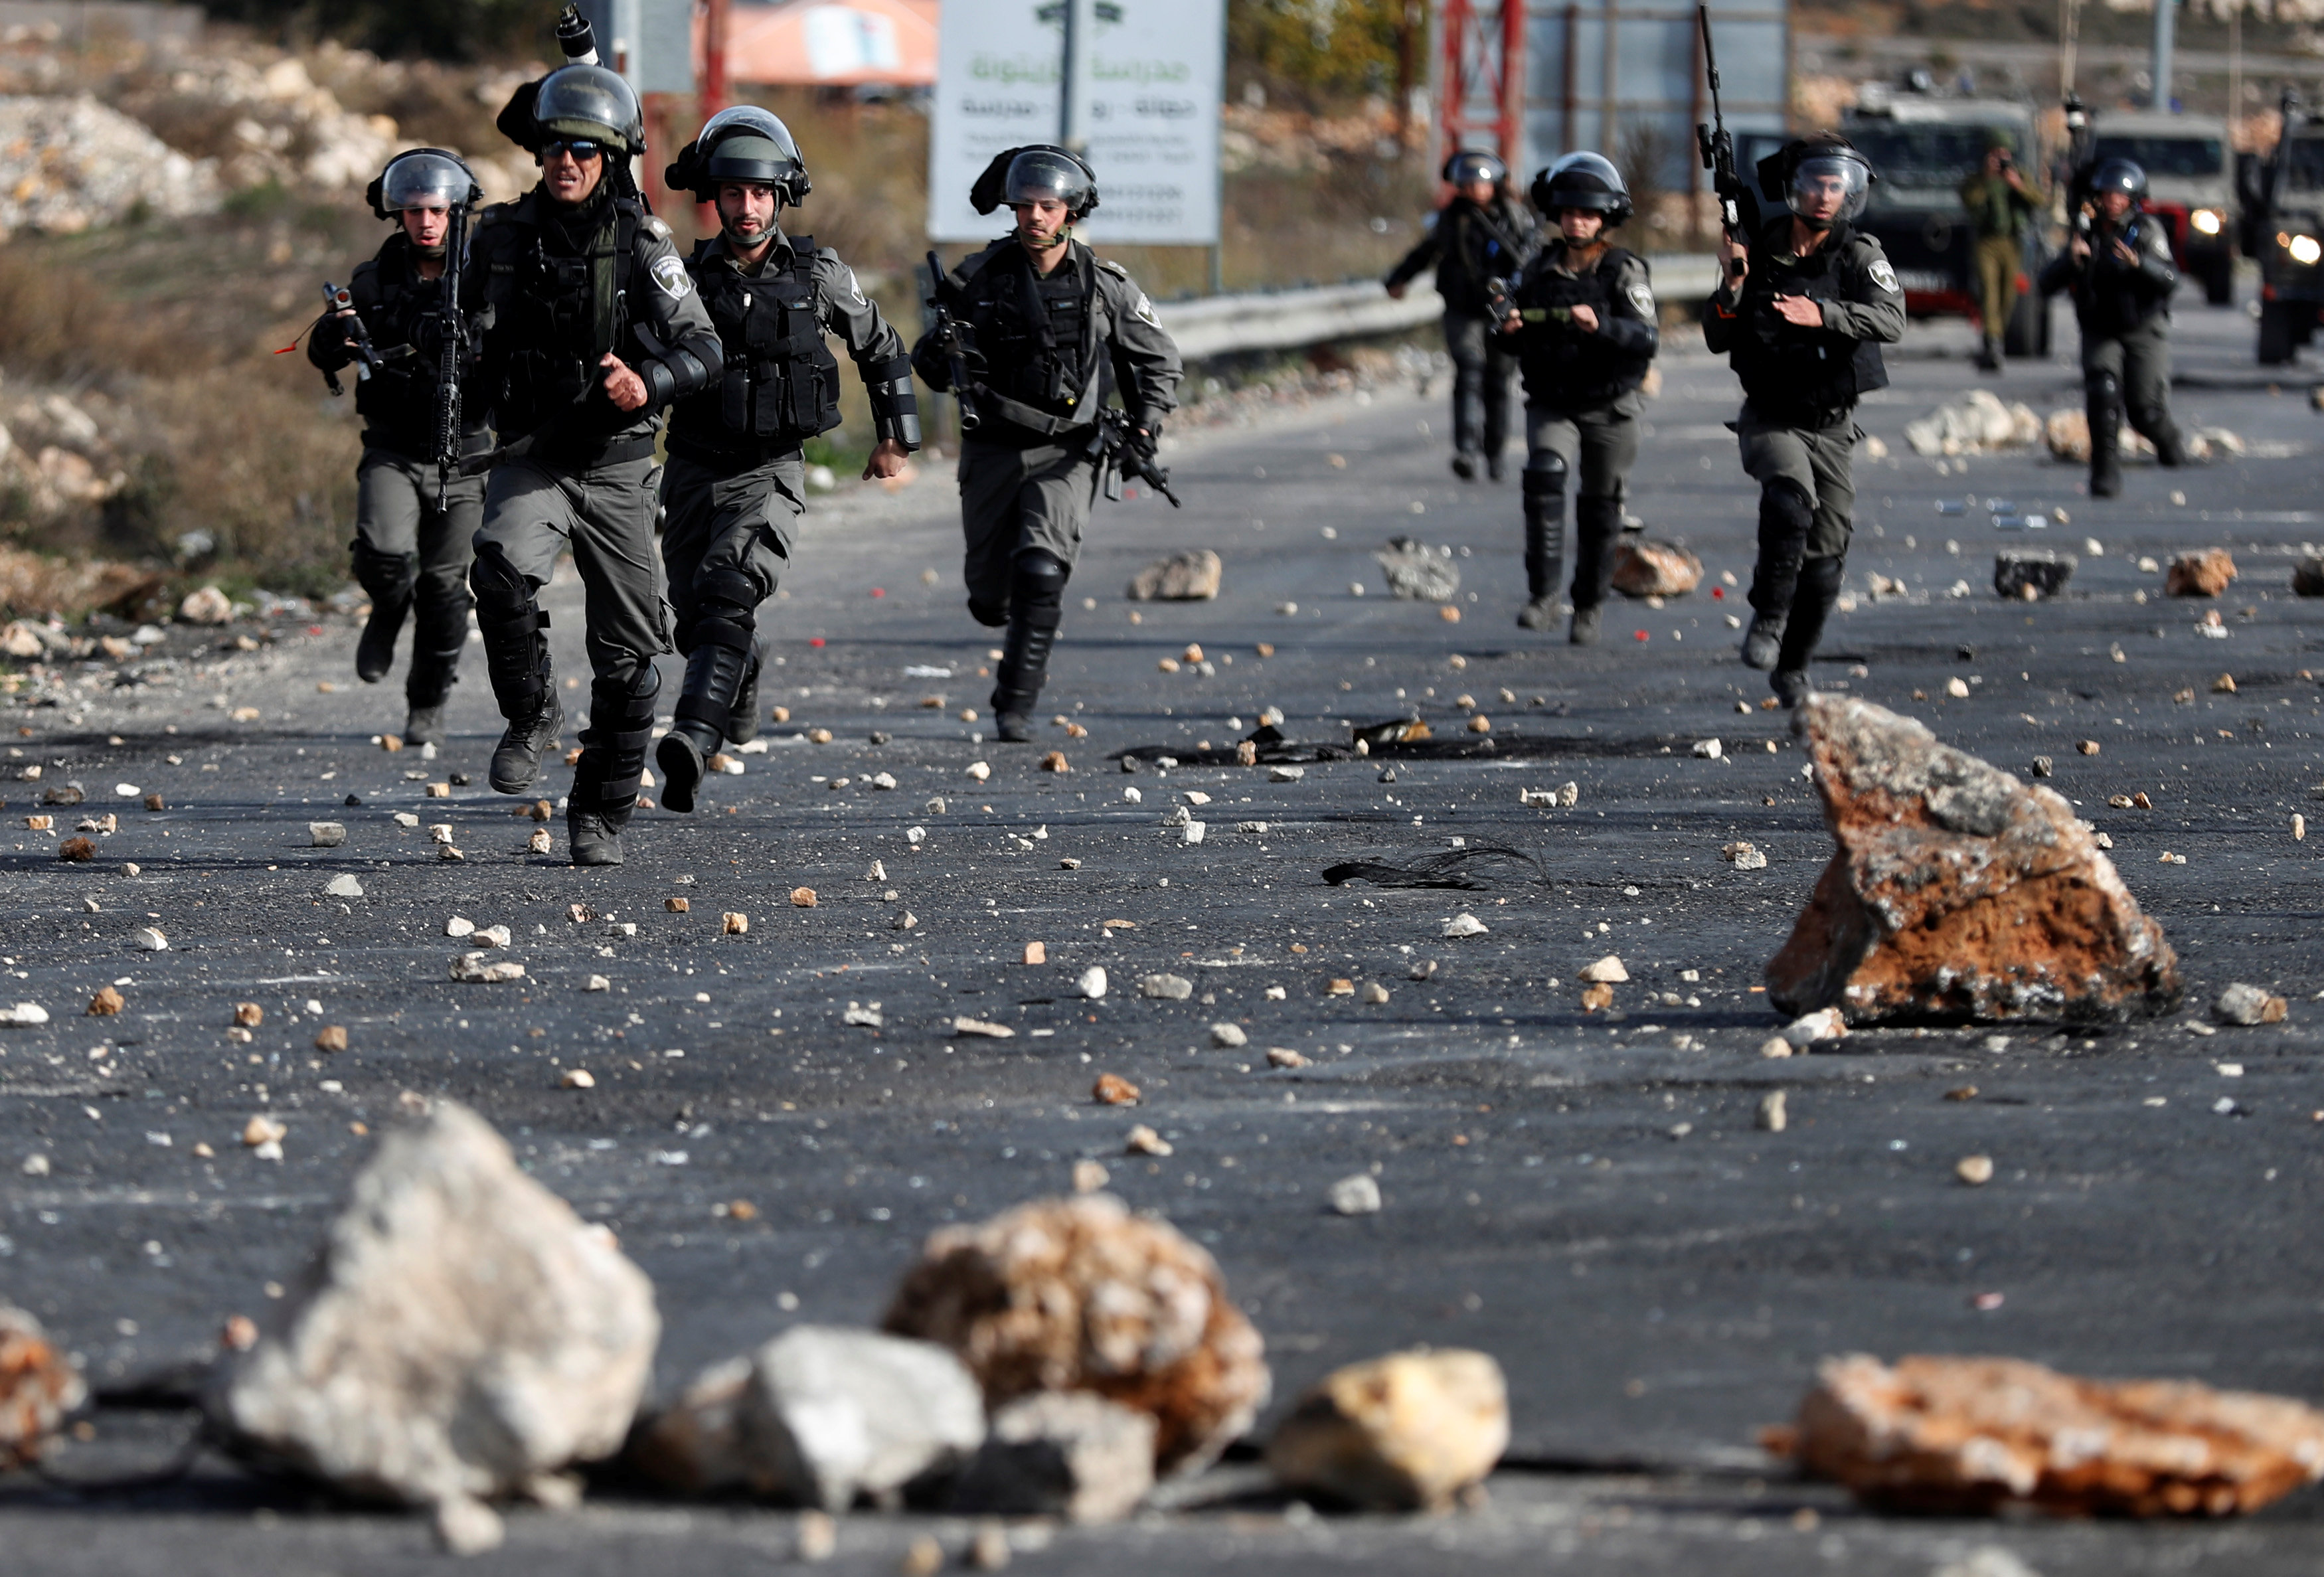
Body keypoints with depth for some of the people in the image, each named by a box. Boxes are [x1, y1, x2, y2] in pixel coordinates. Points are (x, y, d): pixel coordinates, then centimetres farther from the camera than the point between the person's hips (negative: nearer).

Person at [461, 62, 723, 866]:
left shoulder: (642, 244, -6)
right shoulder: (502, 236, 1)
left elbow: (703, 347, -10)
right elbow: (471, 337, 20)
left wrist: (648, 384, -26)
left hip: (617, 467, 0)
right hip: (530, 459, 1)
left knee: (628, 654, 2)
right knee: (501, 569, -31)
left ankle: (601, 813, 17)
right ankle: (531, 715, -7)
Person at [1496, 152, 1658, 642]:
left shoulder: (1625, 272, -8)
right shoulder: (1539, 270, 4)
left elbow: (1647, 339, -20)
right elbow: (1515, 337, 15)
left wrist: (1600, 326, -37)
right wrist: (1508, 329, -9)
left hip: (1610, 410, -2)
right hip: (1551, 405, 2)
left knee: (1599, 510, 8)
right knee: (1544, 476, -23)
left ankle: (1588, 607, 26)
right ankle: (1543, 596, -22)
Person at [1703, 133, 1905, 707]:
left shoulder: (1860, 255, -6)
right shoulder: (1760, 252, -1)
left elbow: (1890, 321, -25)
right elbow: (1718, 339, 1)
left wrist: (1823, 315, -41)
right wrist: (1732, 287, -18)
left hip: (1832, 426, 1)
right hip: (1770, 419, -1)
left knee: (1824, 559, 5)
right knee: (1791, 496, -33)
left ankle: (1792, 666, 25)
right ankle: (1769, 618, -22)